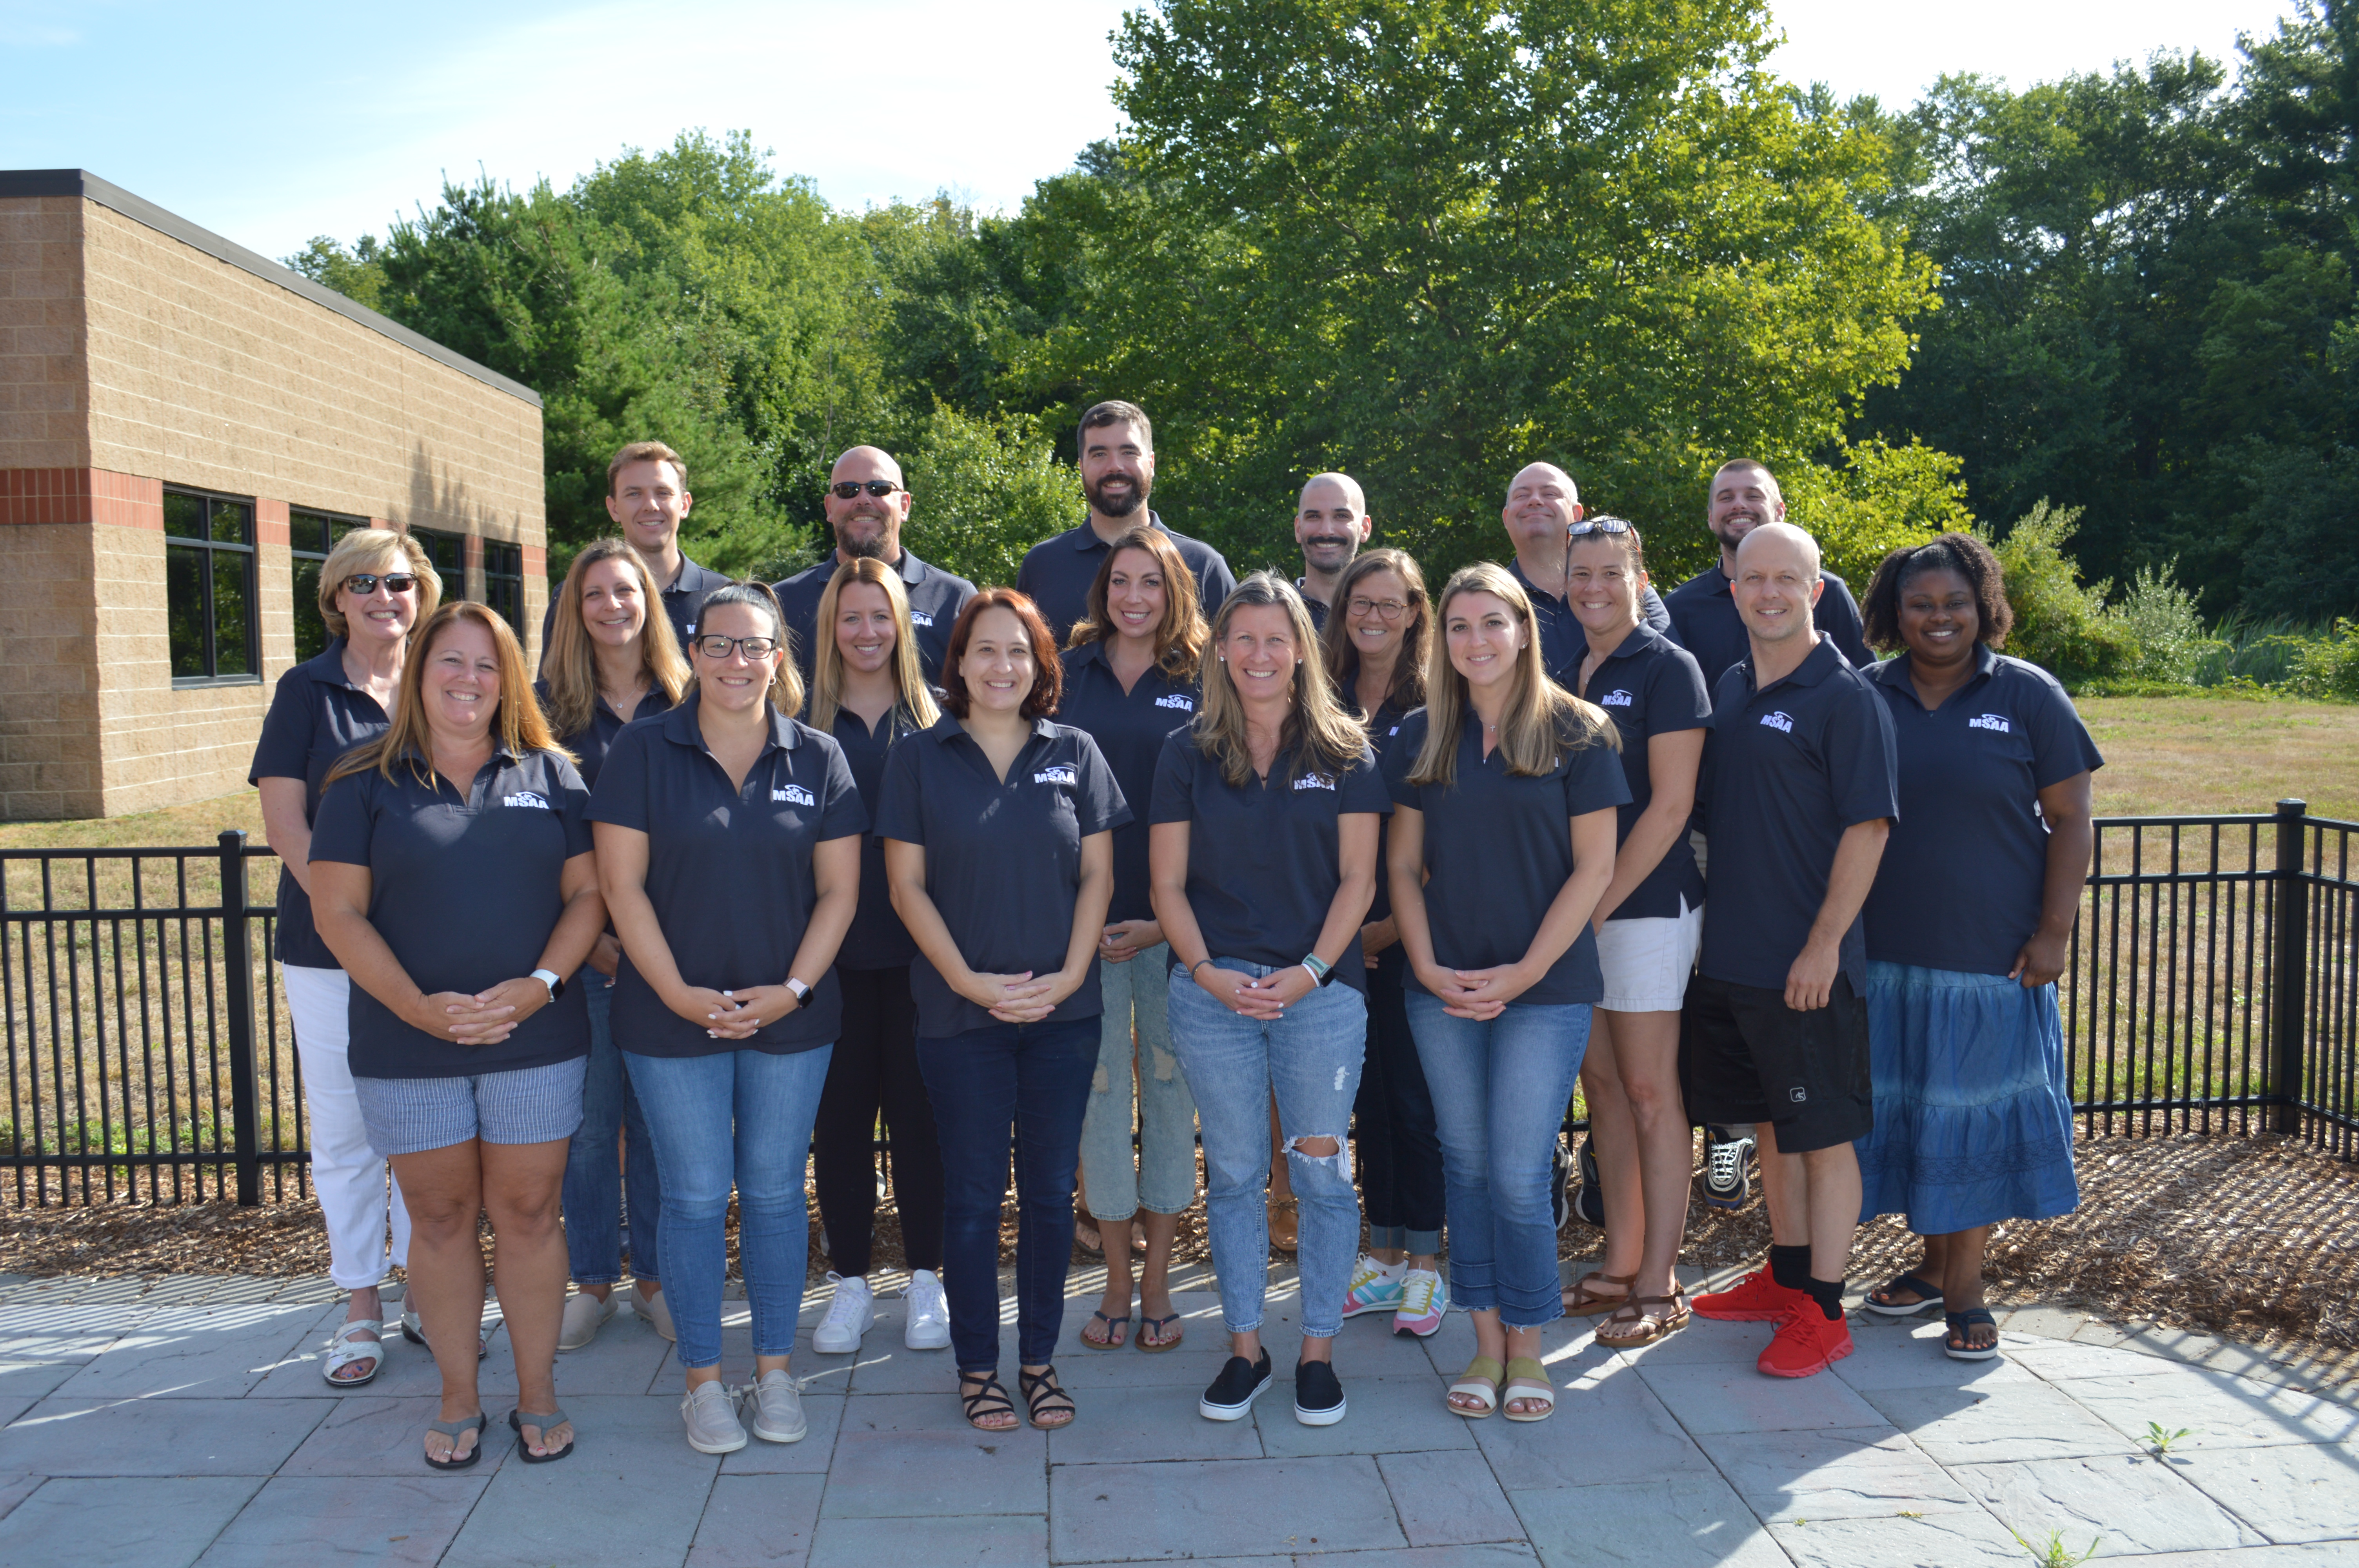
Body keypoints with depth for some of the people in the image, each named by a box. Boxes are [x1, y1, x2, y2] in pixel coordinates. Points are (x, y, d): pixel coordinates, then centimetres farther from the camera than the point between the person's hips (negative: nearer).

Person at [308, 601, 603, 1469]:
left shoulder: (550, 774, 6)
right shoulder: (366, 784, 3)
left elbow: (587, 892, 3)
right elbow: (338, 913, -2)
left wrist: (541, 984, -13)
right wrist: (419, 1006, -14)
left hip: (536, 1042, 0)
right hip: (408, 1049, 0)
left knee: (528, 1212, 5)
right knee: (440, 1219, 9)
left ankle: (537, 1393, 19)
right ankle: (459, 1400, 22)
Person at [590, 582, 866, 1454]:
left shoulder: (818, 759, 3)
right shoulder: (644, 752, -2)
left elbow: (838, 890, 2)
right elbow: (622, 884, -4)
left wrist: (793, 989, -9)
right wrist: (678, 993, -11)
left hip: (791, 1020, 1)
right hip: (672, 1019, -1)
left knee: (775, 1193, 9)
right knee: (696, 1197, 5)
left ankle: (774, 1372, 23)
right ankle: (702, 1380, 19)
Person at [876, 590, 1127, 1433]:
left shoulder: (1075, 754, 5)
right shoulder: (919, 758, 1)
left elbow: (1097, 875, 5)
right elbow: (907, 886, -1)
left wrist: (1069, 976, -7)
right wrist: (971, 981, -10)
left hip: (1064, 1012, 2)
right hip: (961, 1013, -1)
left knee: (1050, 1191, 8)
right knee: (973, 1196, 5)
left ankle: (1039, 1359, 23)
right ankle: (977, 1367, 20)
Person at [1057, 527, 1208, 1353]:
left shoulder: (1201, 682, 3)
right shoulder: (1068, 674, 6)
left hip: (1175, 921, 0)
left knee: (1170, 1086, 6)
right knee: (1099, 1089, 4)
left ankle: (1156, 1282, 20)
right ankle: (1118, 1282, 19)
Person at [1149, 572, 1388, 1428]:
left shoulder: (1344, 754, 4)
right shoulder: (1188, 755, 6)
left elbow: (1357, 878, 1)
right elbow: (1168, 884, 4)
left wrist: (1313, 969, -11)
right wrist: (1206, 971, -9)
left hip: (1322, 987, -1)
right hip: (1213, 990, 1)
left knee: (1321, 1171, 4)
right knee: (1234, 1173, 8)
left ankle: (1318, 1351, 18)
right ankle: (1245, 1348, 22)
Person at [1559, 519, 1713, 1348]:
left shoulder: (1668, 669, -6)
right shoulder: (1568, 674, 13)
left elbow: (1670, 804, -13)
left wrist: (1600, 902, -13)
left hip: (1647, 905, -7)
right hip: (1577, 908, 7)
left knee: (1650, 1092, -2)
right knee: (1601, 1085, 11)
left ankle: (1657, 1288, 6)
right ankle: (1619, 1267, 22)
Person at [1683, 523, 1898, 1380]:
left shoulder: (1845, 697, -10)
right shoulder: (1729, 689, 11)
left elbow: (1868, 828, -14)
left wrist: (1824, 945, -17)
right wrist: (1707, 928, 14)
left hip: (1807, 964, -7)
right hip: (1729, 954, 7)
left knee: (1824, 1134, 1)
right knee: (1770, 1122, 17)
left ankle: (1823, 1311, 9)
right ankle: (1785, 1276, 30)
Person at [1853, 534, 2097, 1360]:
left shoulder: (2026, 695, -2)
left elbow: (2070, 819, -2)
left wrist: (2054, 933, -8)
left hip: (1993, 953, -2)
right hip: (1888, 951, 3)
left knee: (1974, 1110, 4)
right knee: (1908, 1107, 10)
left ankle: (1964, 1289, 15)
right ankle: (1933, 1262, 27)